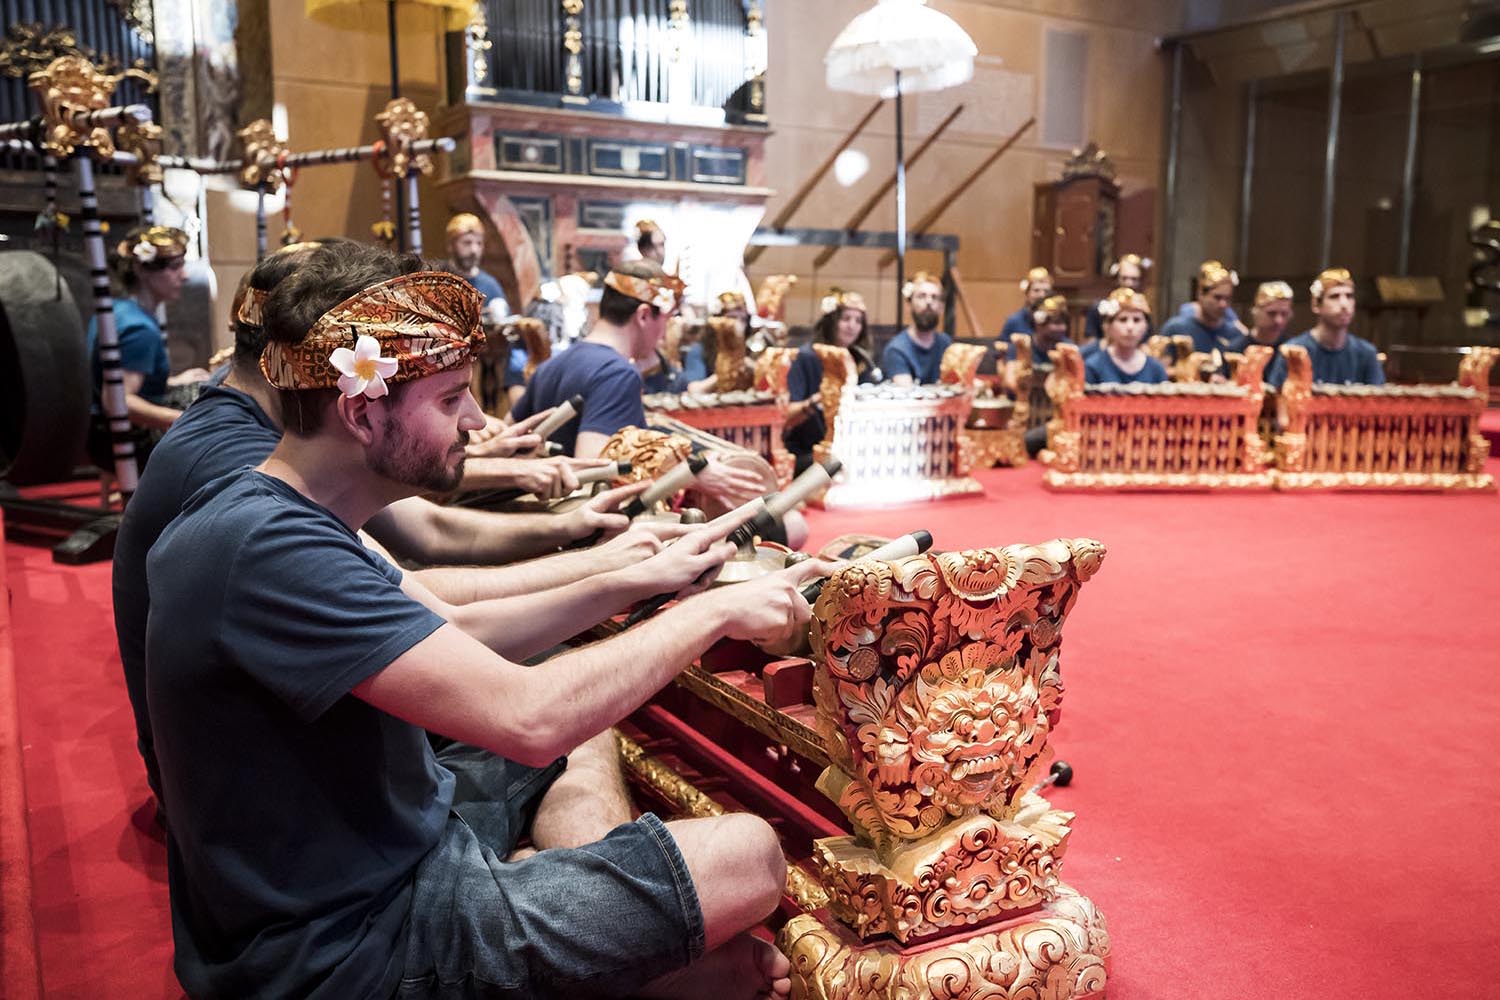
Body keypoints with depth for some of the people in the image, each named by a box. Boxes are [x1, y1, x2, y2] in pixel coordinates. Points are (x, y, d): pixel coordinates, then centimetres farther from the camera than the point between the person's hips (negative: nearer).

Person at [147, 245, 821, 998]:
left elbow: (451, 642, 9)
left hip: (370, 856, 10)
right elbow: (528, 717, -33)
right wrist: (715, 611, -18)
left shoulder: (274, 517, 3)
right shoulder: (267, 550, -28)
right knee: (748, 857, -16)